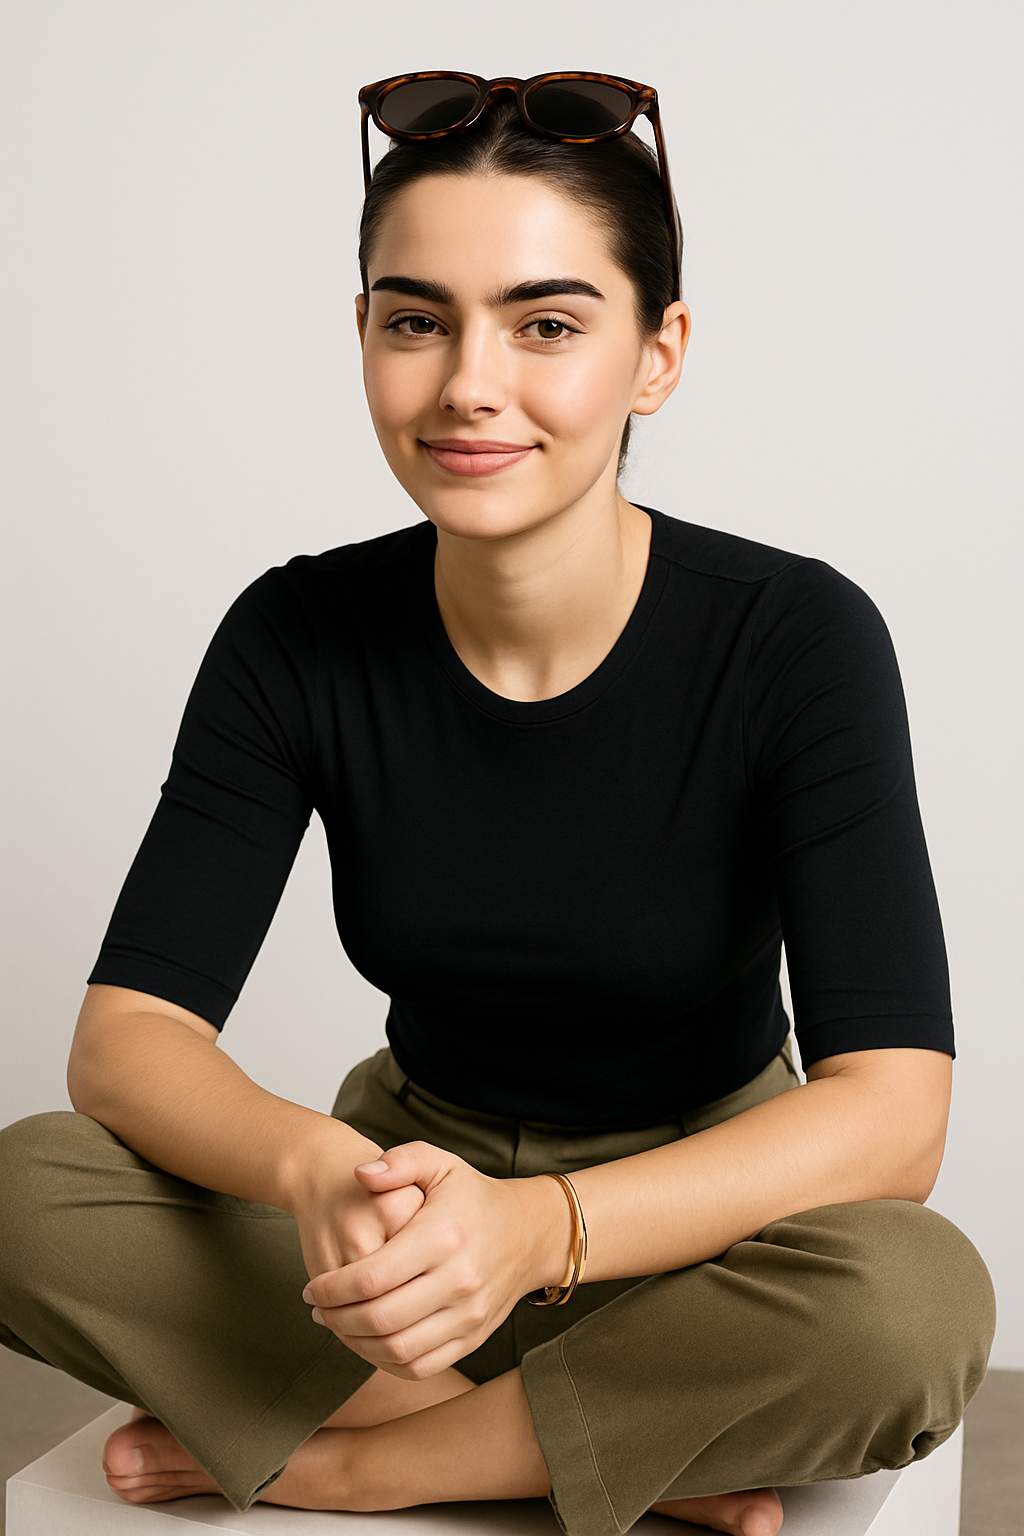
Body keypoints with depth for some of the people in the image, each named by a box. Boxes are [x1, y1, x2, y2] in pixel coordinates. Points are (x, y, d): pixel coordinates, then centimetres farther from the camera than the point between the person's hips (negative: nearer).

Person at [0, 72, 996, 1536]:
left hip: (691, 1219, -2)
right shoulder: (297, 638, -9)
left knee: (918, 1301, -35)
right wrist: (313, 1169, -36)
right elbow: (127, 1033, -13)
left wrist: (540, 1224, -41)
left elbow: (892, 1112, -25)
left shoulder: (799, 636, -18)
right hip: (414, 1170, 3)